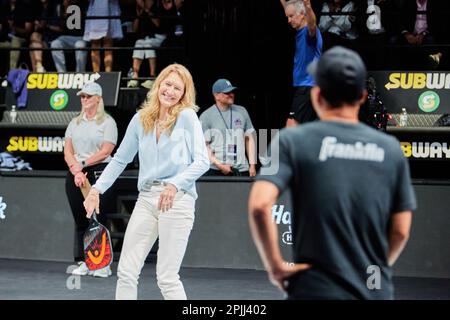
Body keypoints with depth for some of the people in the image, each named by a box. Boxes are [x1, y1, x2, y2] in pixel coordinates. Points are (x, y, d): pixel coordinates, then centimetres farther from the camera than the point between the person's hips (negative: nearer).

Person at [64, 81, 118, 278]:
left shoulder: (107, 122, 1)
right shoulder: (75, 123, 16)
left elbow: (105, 151, -9)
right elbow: (67, 151, 7)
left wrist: (82, 164, -10)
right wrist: (75, 170, -10)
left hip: (99, 173, -5)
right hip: (75, 175, 5)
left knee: (98, 219, -8)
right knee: (80, 220, 5)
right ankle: (83, 262, 8)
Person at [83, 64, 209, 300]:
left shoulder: (187, 116, -1)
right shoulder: (140, 119, 12)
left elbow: (202, 161, -7)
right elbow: (120, 160, 20)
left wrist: (175, 184, -21)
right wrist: (96, 189, 11)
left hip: (177, 199, -5)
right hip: (146, 199, 5)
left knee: (167, 277, -6)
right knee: (126, 272, 1)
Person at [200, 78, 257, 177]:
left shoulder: (241, 111, 13)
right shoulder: (206, 116, 0)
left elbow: (249, 138, 16)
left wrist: (252, 165, 7)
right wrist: (219, 165, -13)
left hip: (241, 170, 4)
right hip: (215, 171, -4)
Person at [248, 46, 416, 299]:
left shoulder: (294, 140, -5)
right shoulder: (390, 148, 4)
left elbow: (259, 205, -18)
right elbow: (401, 231, 5)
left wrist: (275, 265, -8)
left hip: (317, 291, -3)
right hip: (377, 293, 3)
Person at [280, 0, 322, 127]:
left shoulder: (310, 31, -14)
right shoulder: (300, 31, 13)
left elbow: (312, 23, -39)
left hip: (308, 87, -10)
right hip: (303, 86, 10)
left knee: (291, 125, -16)